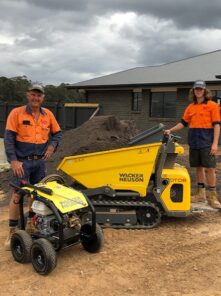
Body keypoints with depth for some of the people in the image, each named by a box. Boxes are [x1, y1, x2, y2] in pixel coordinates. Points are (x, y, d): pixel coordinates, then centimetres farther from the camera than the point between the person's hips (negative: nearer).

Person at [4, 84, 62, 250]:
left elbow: (57, 133, 15)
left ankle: (31, 224, 31)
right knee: (17, 196, -5)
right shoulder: (17, 113, -9)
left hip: (40, 161, 5)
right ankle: (13, 233, 3)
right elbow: (8, 138, -11)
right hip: (22, 161, -4)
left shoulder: (48, 114, 3)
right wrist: (13, 161, -19)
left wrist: (52, 146, -5)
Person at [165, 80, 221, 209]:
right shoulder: (190, 107, 12)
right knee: (198, 168, 10)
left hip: (207, 143, -5)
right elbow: (183, 123, 17)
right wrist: (170, 130, 7)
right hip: (194, 143, 5)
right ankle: (201, 194, 20)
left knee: (210, 168, -4)